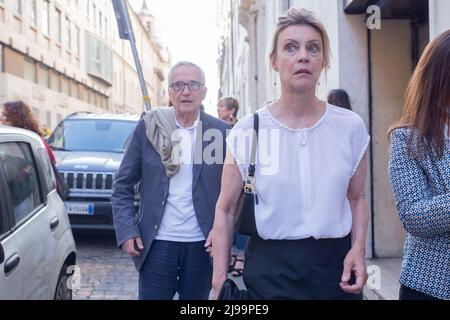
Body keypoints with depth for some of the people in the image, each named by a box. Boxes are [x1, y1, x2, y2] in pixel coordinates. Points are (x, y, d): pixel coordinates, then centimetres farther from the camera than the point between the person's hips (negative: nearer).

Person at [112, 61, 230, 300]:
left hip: (202, 244, 1)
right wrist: (126, 231, -6)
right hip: (157, 244, 0)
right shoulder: (148, 128, 0)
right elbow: (123, 186, 3)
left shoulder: (220, 132, 0)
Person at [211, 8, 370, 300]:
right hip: (269, 265, -2)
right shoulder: (247, 131, -7)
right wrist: (220, 277, -5)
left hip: (335, 263, 2)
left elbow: (357, 198, 10)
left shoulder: (351, 127, -2)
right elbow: (226, 209, 0)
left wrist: (358, 249, -6)